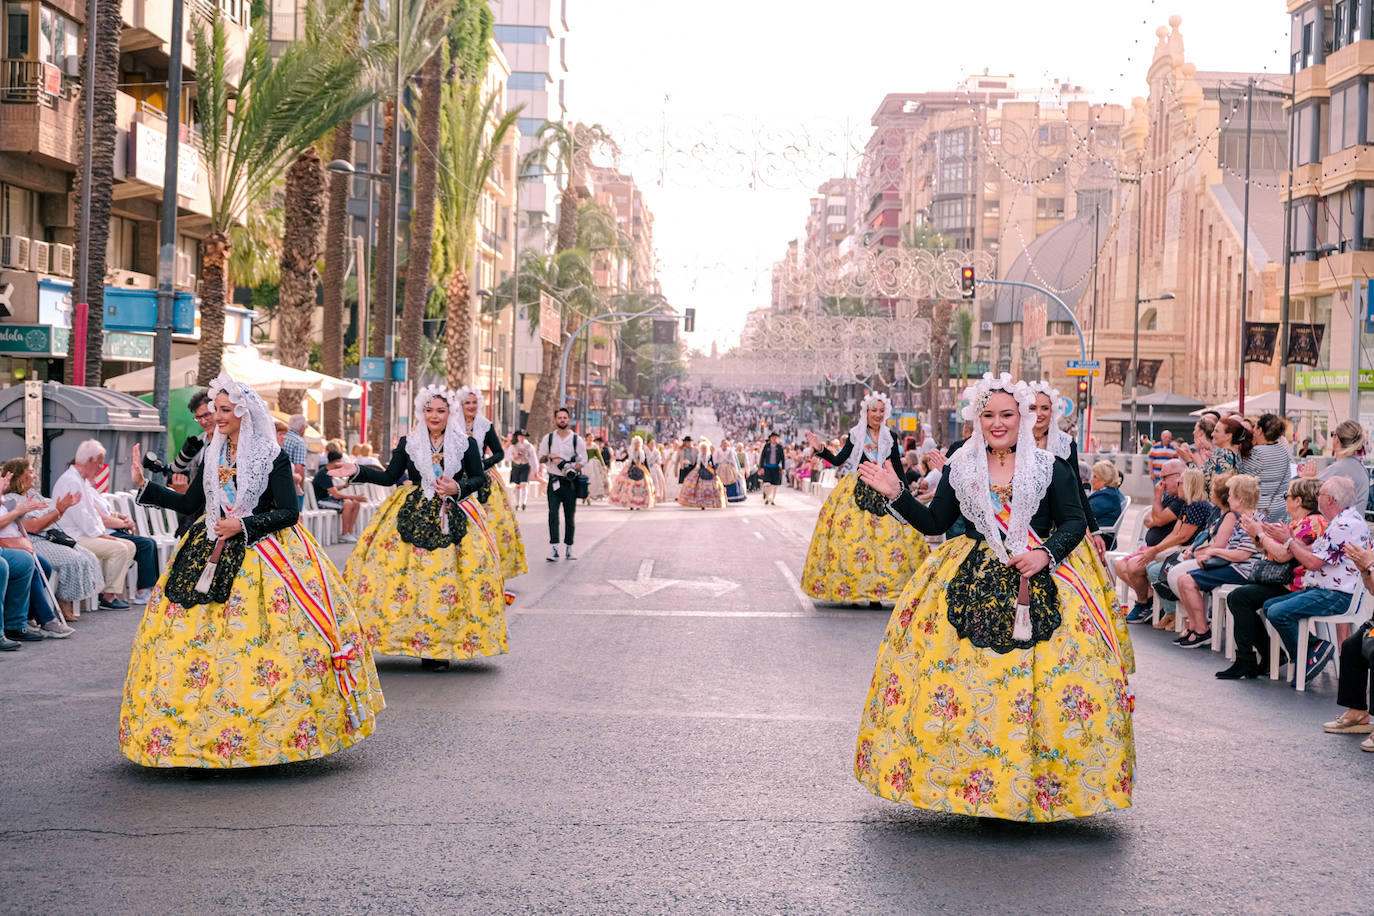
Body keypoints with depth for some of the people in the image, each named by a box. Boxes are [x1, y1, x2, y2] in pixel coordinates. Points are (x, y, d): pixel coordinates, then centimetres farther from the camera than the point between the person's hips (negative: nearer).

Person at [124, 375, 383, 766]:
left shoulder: (272, 456, -6)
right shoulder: (212, 454, 11)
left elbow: (289, 512, -9)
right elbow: (192, 503, 15)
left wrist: (244, 525, -17)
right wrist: (145, 487, 10)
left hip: (262, 557, -6)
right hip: (212, 553, 6)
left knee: (259, 642, -9)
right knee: (200, 638, 1)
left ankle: (264, 734, 1)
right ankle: (202, 732, 9)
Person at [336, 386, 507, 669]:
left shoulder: (465, 444, 3)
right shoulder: (408, 443, 6)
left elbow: (480, 478, 6)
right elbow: (390, 477, 8)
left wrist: (458, 488, -12)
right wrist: (357, 471, -3)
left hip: (453, 517, -1)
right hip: (413, 515, 1)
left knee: (448, 578, -6)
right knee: (408, 575, -9)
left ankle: (440, 648, 3)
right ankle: (418, 642, -1)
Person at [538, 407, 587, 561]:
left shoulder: (577, 439, 4)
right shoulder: (548, 438, 8)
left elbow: (583, 461, 2)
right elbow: (540, 458, 11)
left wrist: (572, 469, -16)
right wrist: (550, 457, -11)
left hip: (570, 481, 0)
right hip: (554, 481, 0)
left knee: (570, 515, 5)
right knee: (553, 513, -12)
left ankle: (568, 548, 14)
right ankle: (553, 548, -18)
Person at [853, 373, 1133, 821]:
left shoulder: (1050, 468, 4)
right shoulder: (960, 469, 10)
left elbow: (1075, 521, 3)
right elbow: (934, 523, 11)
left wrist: (1046, 554, -13)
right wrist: (897, 495, 0)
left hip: (1041, 583, -1)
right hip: (971, 584, 1)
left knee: (1042, 677, -8)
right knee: (966, 677, -7)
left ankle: (1038, 784, 1)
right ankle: (965, 779, 2)